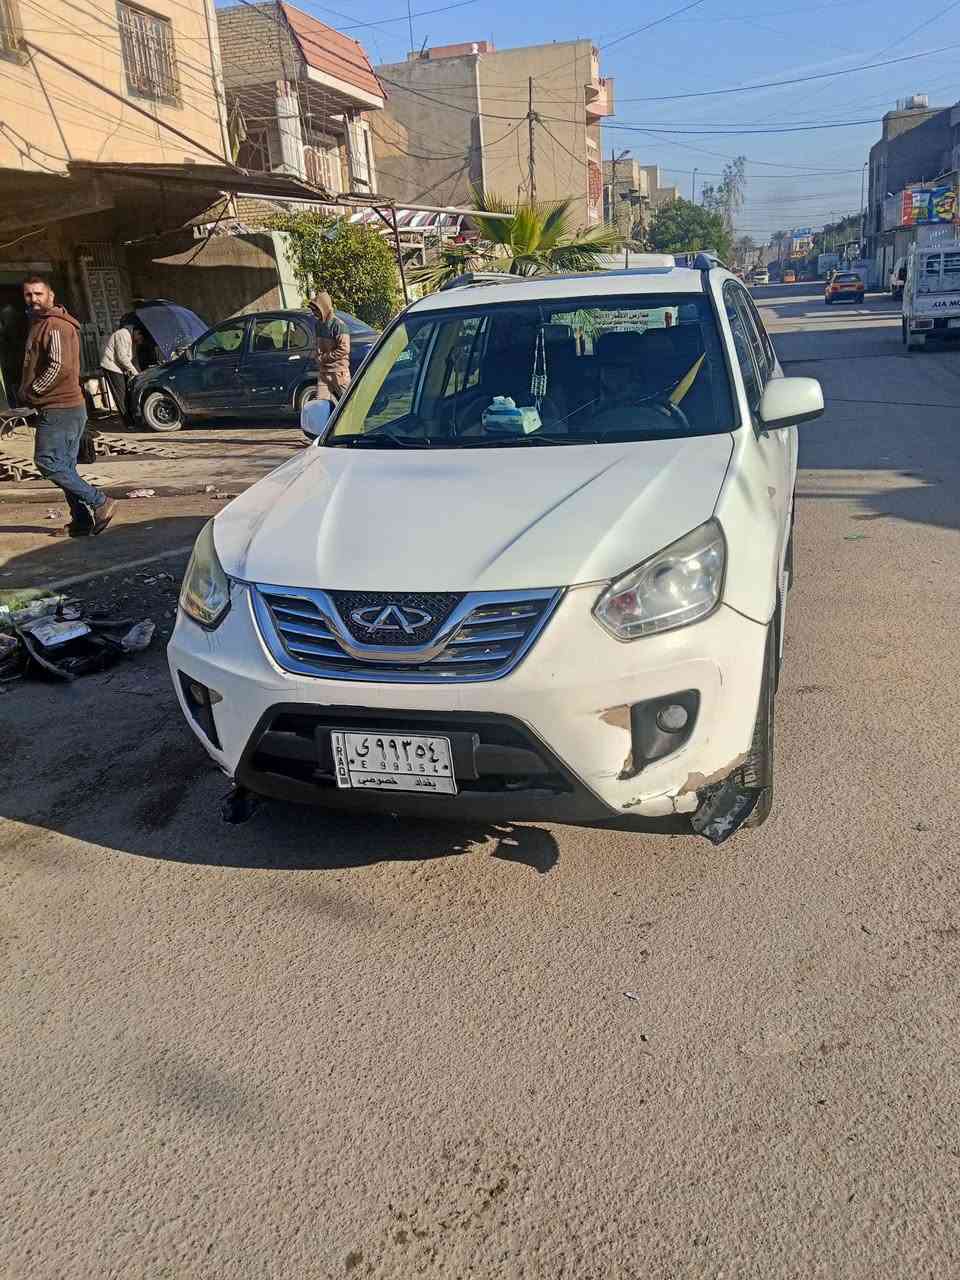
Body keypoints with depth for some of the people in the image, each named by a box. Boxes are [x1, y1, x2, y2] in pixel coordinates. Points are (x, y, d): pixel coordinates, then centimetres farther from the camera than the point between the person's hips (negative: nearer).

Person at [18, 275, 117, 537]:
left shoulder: (55, 325, -12)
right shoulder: (39, 324, 21)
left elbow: (59, 367, -23)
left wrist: (29, 393, -13)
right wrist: (28, 392, 11)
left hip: (59, 409, -10)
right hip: (69, 407, 10)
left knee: (48, 462, -10)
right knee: (65, 466, 10)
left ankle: (100, 503, -8)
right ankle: (81, 521, 11)